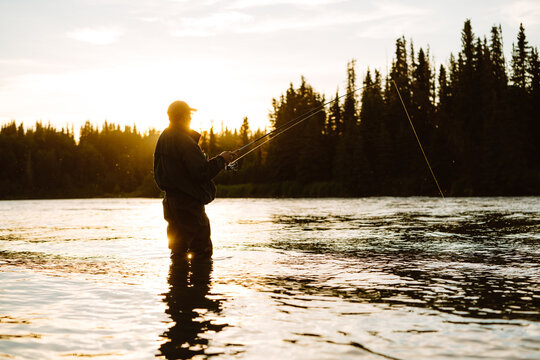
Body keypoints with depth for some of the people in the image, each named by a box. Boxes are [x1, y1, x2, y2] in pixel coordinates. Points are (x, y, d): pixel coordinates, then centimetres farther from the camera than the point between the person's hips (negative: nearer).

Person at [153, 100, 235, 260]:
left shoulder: (163, 138, 10)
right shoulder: (184, 141, -18)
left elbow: (158, 172, 18)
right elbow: (202, 172, -22)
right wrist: (221, 159, -8)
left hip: (171, 200, 9)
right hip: (188, 203, -9)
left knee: (178, 249, 16)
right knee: (202, 251, -3)